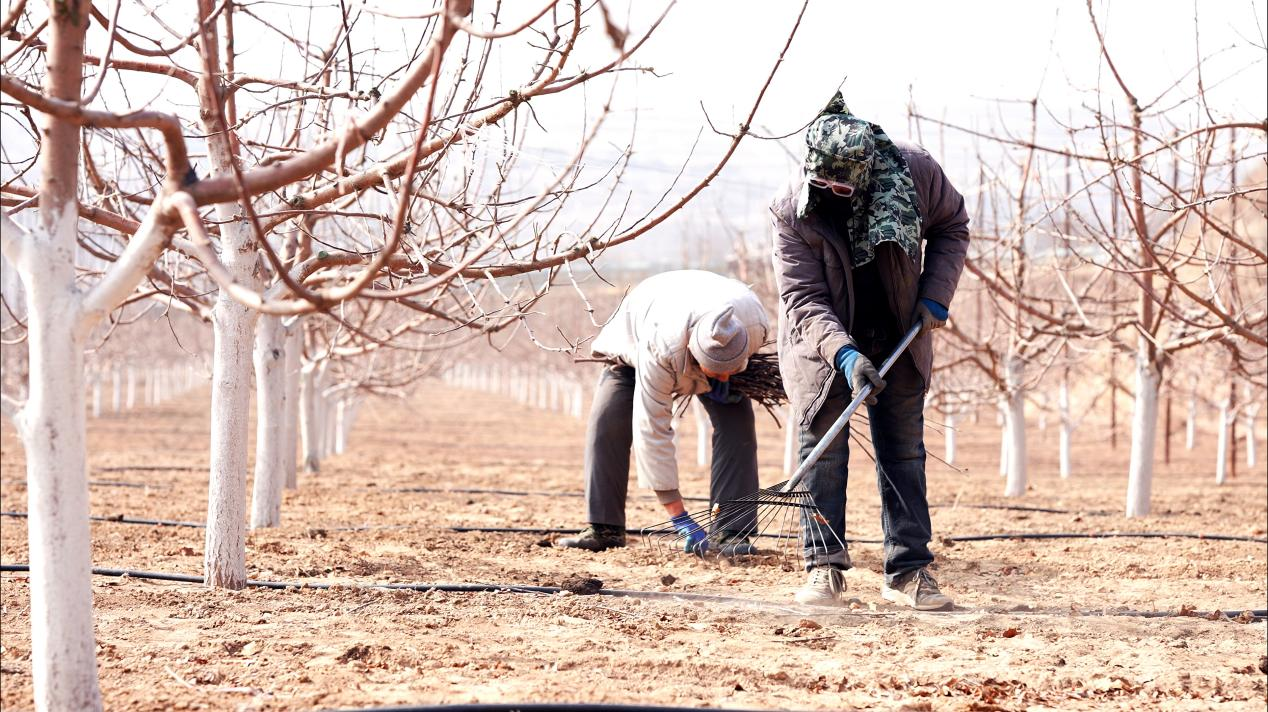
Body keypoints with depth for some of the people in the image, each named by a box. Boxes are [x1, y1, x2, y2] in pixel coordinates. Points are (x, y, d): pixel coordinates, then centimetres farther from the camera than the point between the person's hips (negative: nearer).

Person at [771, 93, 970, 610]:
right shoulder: (793, 213, -25)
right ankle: (824, 568, 1)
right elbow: (803, 298, -25)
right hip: (823, 341, -2)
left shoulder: (916, 172, -20)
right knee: (821, 448, -5)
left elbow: (951, 226, -1)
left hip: (899, 338, 2)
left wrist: (935, 296, -12)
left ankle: (908, 570, 7)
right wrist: (844, 353, -40)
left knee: (904, 450, 3)